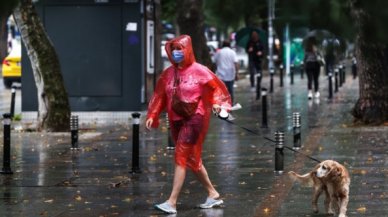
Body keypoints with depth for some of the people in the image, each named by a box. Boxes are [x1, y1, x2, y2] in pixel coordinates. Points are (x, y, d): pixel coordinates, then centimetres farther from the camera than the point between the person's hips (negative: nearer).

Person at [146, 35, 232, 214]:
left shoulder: (199, 71, -8)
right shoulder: (168, 73, 7)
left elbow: (217, 87, -2)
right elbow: (159, 95, 9)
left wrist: (216, 103, -19)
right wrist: (152, 116, 1)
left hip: (194, 118, -7)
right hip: (176, 120, 7)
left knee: (181, 157, -12)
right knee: (191, 159, 13)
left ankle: (172, 202, -15)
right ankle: (213, 194, 26)